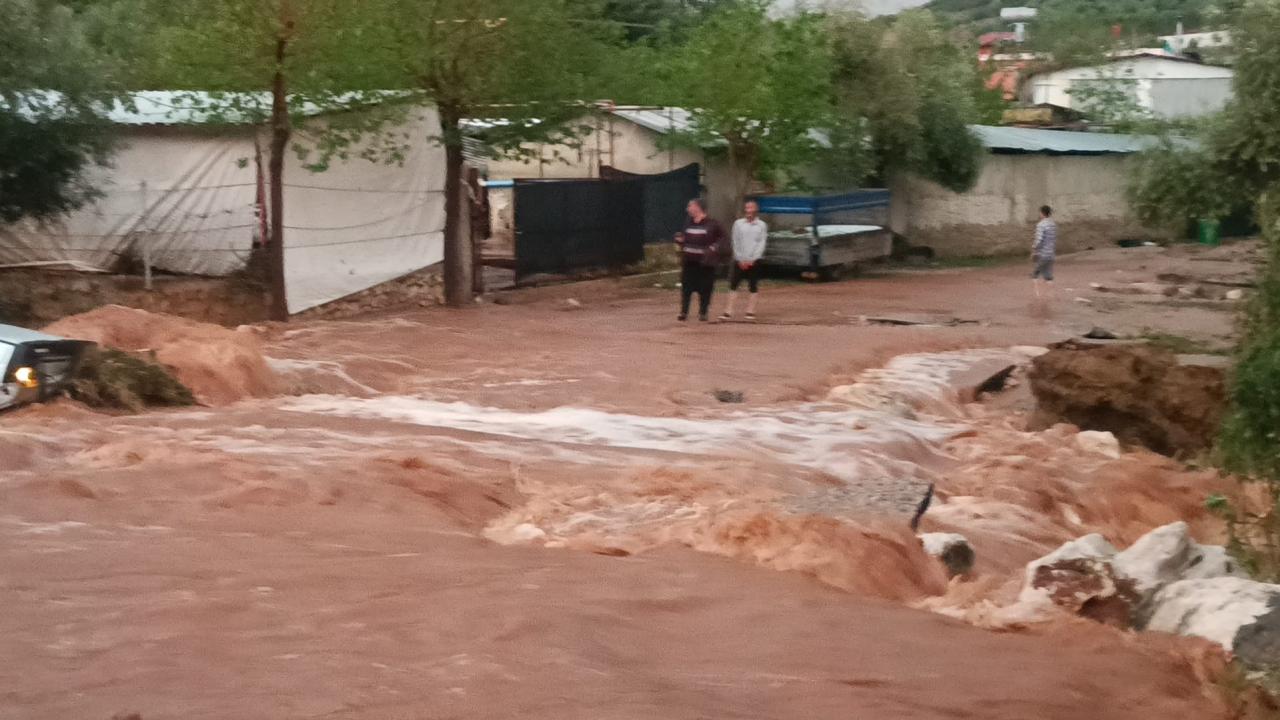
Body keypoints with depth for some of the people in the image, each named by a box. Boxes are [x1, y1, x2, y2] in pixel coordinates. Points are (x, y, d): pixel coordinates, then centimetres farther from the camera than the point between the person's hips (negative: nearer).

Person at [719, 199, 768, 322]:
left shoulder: (761, 225, 3)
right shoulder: (738, 223, 5)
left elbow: (762, 244, -2)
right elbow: (736, 243, 3)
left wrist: (752, 260, -9)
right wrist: (741, 259, -5)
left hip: (754, 261, 0)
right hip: (739, 260, 1)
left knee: (753, 287, 2)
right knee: (733, 285, -5)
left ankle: (750, 312, 7)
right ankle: (728, 312, -7)